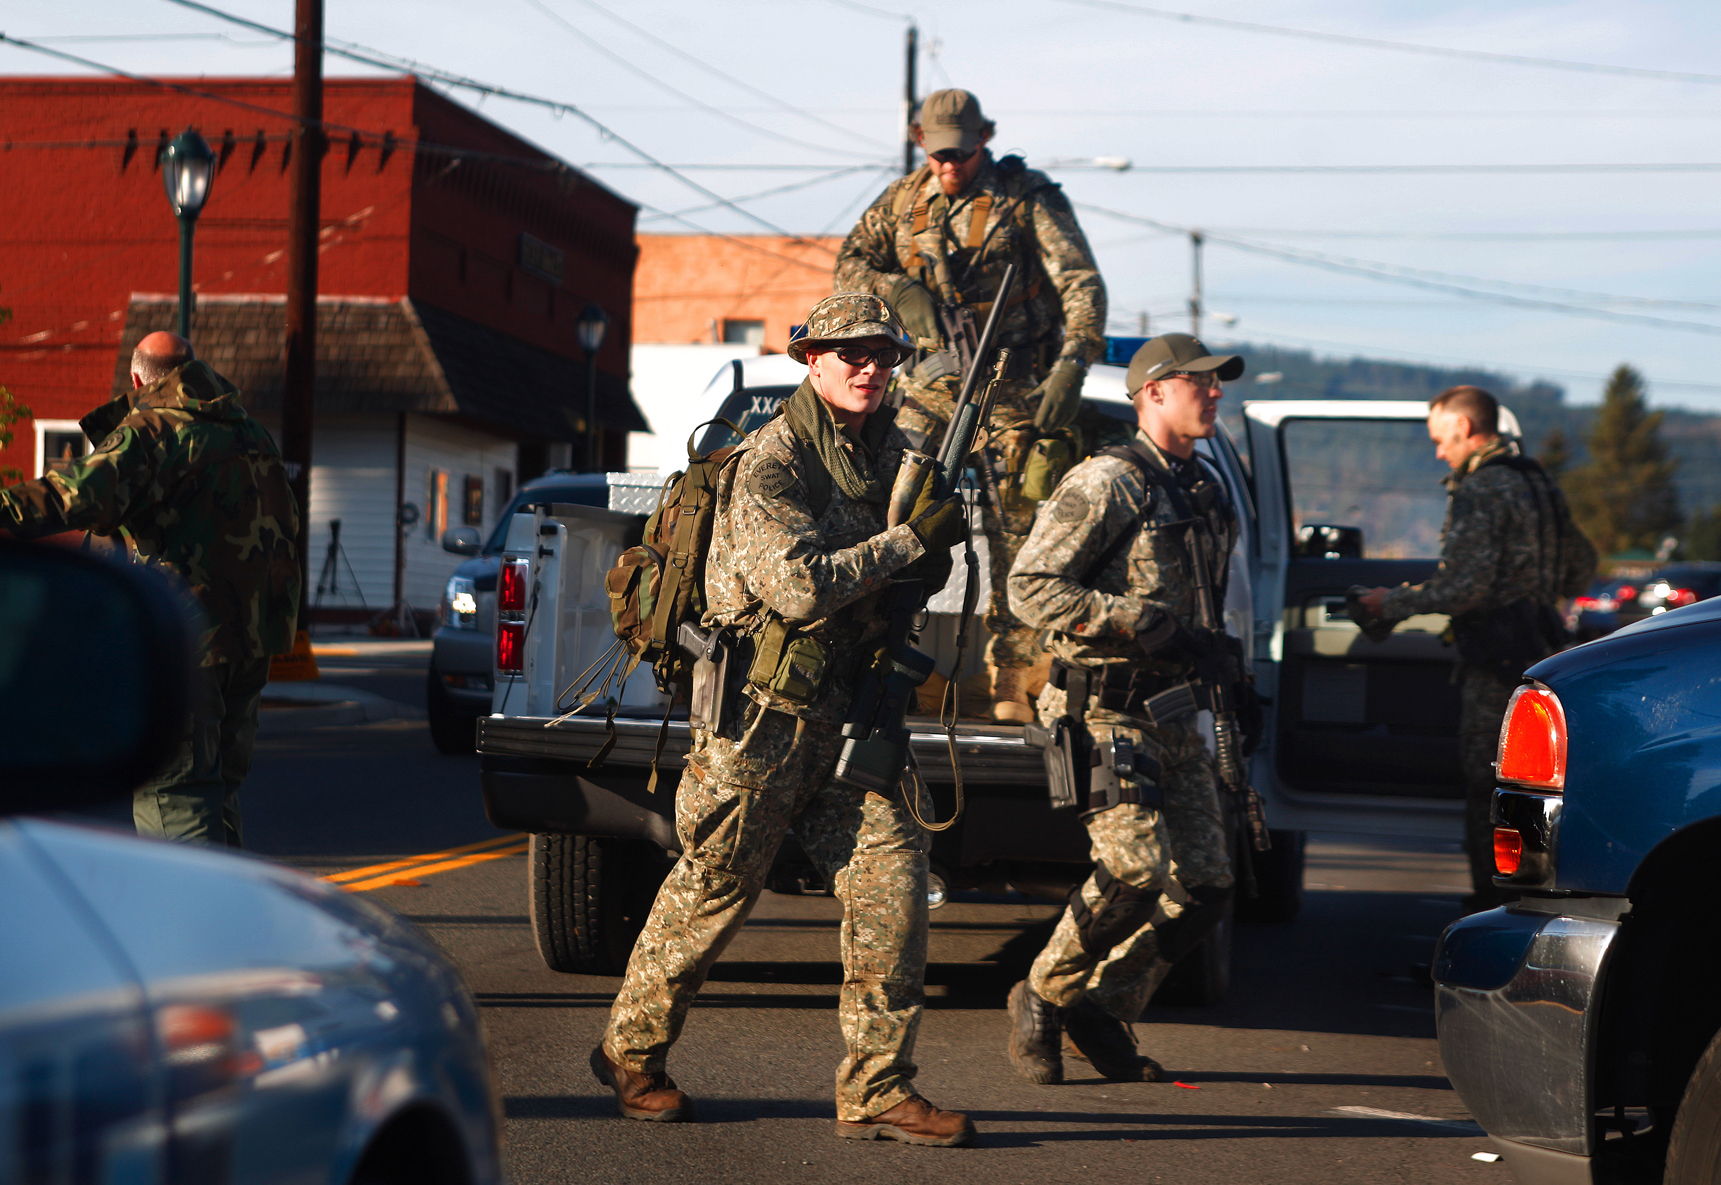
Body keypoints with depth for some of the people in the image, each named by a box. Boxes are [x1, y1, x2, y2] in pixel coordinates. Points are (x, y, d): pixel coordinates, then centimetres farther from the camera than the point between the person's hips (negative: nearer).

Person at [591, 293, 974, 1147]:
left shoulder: (890, 452, 11)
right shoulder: (772, 462, -13)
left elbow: (902, 585, 24)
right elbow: (796, 586, -25)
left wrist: (940, 536, 1)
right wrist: (905, 541, -20)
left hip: (845, 713, 7)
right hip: (762, 712, -7)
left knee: (891, 876, -4)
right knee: (714, 890, 5)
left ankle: (876, 1087, 2)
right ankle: (631, 1050, 25)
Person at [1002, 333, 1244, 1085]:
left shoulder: (1205, 493, 16)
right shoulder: (1106, 484, -10)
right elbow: (1030, 587, -17)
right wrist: (1145, 628, -22)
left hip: (1174, 719, 8)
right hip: (1104, 713, -8)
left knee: (1204, 888, 2)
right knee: (1137, 870, -19)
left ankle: (1102, 1010, 19)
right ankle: (1042, 999, 3)